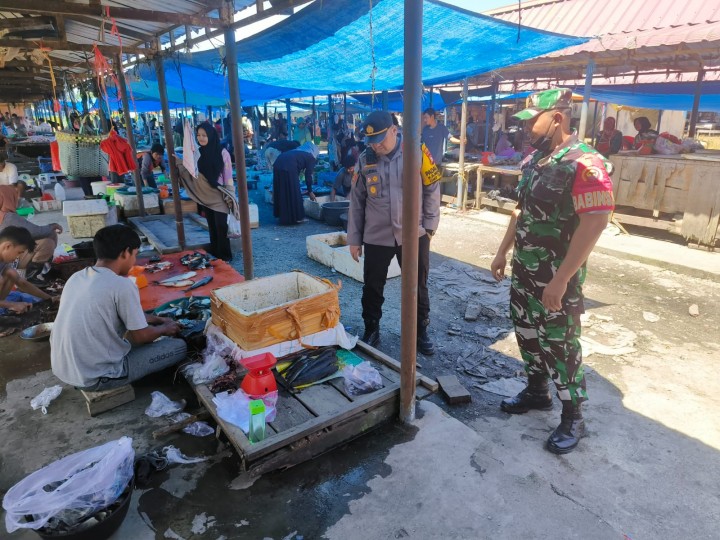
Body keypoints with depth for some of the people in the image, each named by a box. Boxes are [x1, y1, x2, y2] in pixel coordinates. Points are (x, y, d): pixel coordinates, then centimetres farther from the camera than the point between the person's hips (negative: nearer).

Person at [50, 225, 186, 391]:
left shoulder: (77, 277, 4)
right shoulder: (122, 286, -21)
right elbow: (141, 336, -11)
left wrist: (158, 320, 21)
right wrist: (164, 329, 9)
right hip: (95, 378, -9)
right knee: (179, 346, 0)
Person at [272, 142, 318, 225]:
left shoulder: (298, 151, 33)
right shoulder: (311, 157, 13)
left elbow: (297, 171, 35)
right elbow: (308, 175, 9)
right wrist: (310, 191, 18)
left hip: (278, 164, 7)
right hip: (288, 168, -7)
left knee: (282, 192, 15)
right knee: (293, 193, 3)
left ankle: (283, 216, 24)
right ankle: (295, 217, 10)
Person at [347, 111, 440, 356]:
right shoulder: (365, 159, 0)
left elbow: (431, 190, 1)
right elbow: (357, 201, 5)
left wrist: (429, 225, -2)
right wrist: (354, 238, 5)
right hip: (376, 237, 2)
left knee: (418, 287, 11)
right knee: (372, 288, 10)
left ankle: (421, 332, 29)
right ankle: (371, 331, 30)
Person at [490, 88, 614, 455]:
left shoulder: (585, 163, -19)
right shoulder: (533, 160, 8)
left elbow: (595, 223, -23)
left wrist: (560, 280, -25)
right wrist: (502, 252, 15)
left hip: (557, 276, -8)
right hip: (523, 270, 8)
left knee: (560, 345, 3)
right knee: (527, 333, 18)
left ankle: (572, 418, 22)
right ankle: (537, 392, 39)